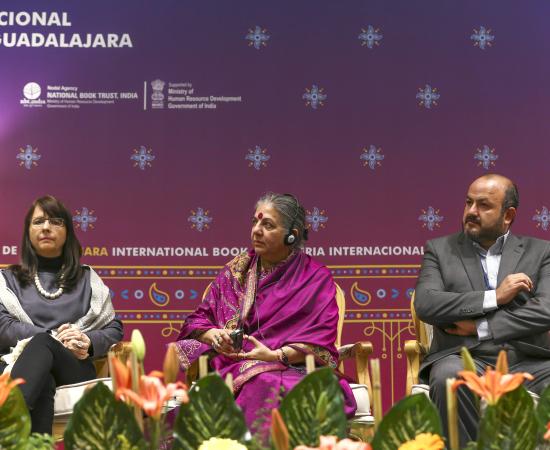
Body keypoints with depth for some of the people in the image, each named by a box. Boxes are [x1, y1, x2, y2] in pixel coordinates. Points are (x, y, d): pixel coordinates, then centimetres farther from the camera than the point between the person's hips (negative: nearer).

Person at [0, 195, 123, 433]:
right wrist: (54, 337, -12)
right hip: (20, 363, 0)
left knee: (41, 343, -39)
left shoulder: (87, 279, 24)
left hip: (75, 369, 0)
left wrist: (89, 342, -6)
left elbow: (114, 329, 19)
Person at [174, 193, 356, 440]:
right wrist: (214, 335, -7)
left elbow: (321, 339, -3)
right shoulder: (237, 269, 16)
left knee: (268, 386, -37)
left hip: (290, 368, -3)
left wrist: (275, 355, -16)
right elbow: (198, 319, 16)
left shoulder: (316, 278, 6)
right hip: (231, 363, 3)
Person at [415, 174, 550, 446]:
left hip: (527, 362, 1)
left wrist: (479, 327, -9)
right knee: (449, 377, -35)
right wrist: (494, 298, -10)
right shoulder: (440, 249, 12)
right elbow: (425, 305, -5)